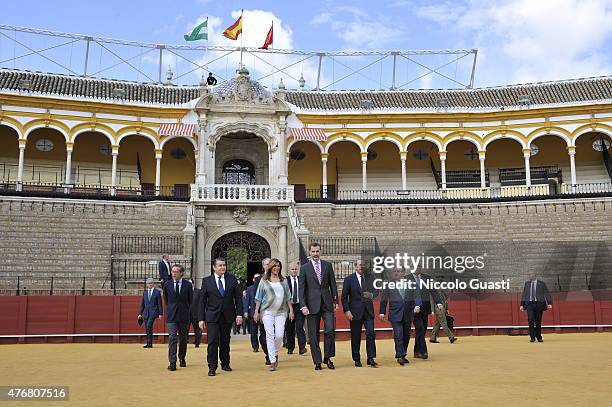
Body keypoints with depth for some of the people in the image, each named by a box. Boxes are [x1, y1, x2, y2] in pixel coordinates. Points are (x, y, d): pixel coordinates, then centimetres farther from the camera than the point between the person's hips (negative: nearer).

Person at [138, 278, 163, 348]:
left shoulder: (157, 292, 2)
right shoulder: (145, 292, 13)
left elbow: (159, 304, 1)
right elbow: (142, 304, 16)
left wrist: (160, 313, -3)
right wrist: (140, 313, 11)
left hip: (153, 312, -5)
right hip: (146, 312, 5)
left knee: (149, 325, -21)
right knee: (147, 328, 5)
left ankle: (150, 343, -18)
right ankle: (148, 344, 14)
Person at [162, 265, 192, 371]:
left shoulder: (188, 285, -1)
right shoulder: (167, 284, 3)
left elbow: (191, 300, 7)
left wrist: (185, 310, 8)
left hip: (184, 315, 0)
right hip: (171, 316, 0)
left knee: (183, 338, 10)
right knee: (172, 338, -11)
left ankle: (182, 359, 29)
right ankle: (172, 363, -13)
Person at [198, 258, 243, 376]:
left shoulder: (232, 279, 4)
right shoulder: (206, 281, 1)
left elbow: (238, 297, 4)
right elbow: (202, 301, 2)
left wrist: (239, 314, -4)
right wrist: (201, 318, -3)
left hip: (228, 316, 2)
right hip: (212, 316, -2)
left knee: (225, 341, 10)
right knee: (213, 341, -8)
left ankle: (225, 364, 24)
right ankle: (212, 367, -2)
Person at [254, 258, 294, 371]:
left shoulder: (283, 280, 12)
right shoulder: (264, 280, 7)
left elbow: (288, 296, 15)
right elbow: (259, 297, 8)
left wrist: (291, 309, 9)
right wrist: (256, 311, 4)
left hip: (281, 311, 2)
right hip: (267, 311, -1)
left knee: (279, 335, -7)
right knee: (270, 335, -8)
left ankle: (275, 353, 21)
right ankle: (272, 361, -4)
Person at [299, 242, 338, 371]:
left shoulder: (327, 265, 9)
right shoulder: (304, 268, 3)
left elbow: (333, 284, 11)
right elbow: (301, 288, -1)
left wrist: (336, 301, 6)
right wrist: (303, 305, -9)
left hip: (327, 303, 1)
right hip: (312, 304, -1)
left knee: (330, 330, -7)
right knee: (313, 335, 2)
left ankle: (328, 358, 10)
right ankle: (317, 361, 11)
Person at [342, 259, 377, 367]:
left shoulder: (369, 278, 10)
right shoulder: (349, 279, 1)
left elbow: (374, 292, 19)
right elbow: (344, 297, -2)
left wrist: (372, 295, -4)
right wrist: (347, 310, -10)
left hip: (368, 311, 2)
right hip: (355, 312, -2)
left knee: (371, 333, -7)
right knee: (355, 336, 4)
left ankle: (371, 358, -2)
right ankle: (357, 359, 15)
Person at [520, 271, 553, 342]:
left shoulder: (541, 283, 3)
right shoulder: (527, 283, 12)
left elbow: (547, 293, 2)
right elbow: (524, 294, 16)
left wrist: (549, 303, -9)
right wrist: (522, 305, 12)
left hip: (539, 304, -1)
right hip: (529, 304, 1)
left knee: (538, 321, 3)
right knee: (530, 319, -12)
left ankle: (539, 337, 17)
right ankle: (532, 337, -3)